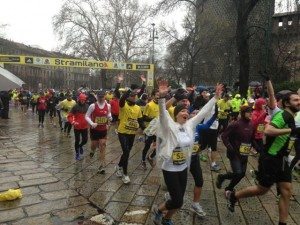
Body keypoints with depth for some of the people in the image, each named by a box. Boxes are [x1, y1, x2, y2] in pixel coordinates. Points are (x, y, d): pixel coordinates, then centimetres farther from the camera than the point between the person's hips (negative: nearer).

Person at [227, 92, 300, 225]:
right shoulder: (282, 115, -18)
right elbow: (267, 131, -35)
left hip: (282, 159, 9)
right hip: (270, 158, -9)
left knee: (287, 191, 6)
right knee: (262, 190, 4)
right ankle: (234, 196, 25)